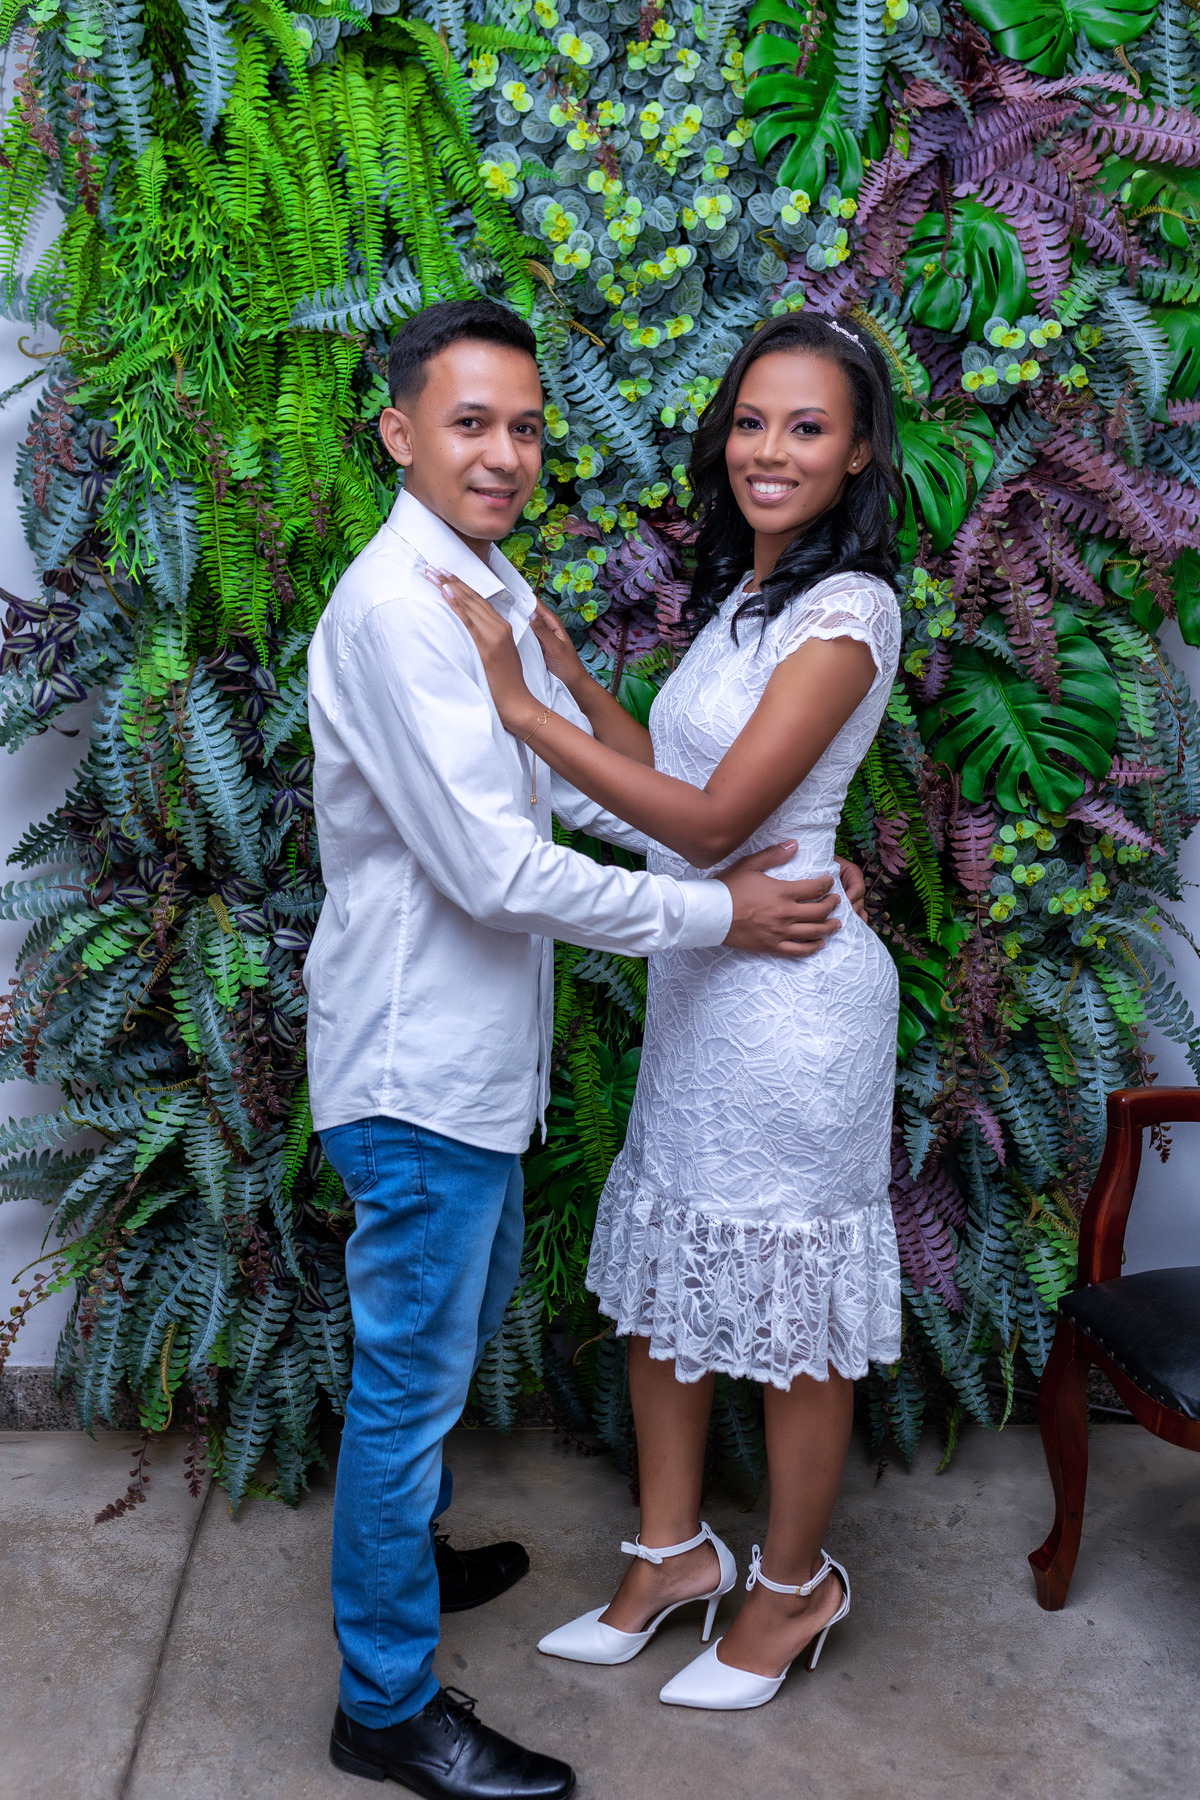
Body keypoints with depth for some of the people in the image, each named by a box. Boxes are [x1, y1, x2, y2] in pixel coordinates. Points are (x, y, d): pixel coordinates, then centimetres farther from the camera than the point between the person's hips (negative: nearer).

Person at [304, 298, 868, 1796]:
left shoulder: (495, 589, 9)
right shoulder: (393, 607, -22)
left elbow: (585, 773, 13)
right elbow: (495, 869, -26)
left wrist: (738, 851, -1)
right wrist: (713, 916, -17)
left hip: (475, 1051, 10)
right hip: (417, 1062, -10)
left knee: (465, 1320, 26)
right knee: (413, 1375, 4)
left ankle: (396, 1549, 48)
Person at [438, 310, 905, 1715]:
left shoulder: (848, 610, -16)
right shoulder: (742, 596, 11)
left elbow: (714, 820, -22)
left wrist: (522, 708, -22)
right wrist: (568, 670, 6)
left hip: (789, 988, -9)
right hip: (695, 981, 9)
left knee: (791, 1307, 7)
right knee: (663, 1273, 16)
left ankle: (794, 1587, 29)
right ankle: (673, 1553, 34)